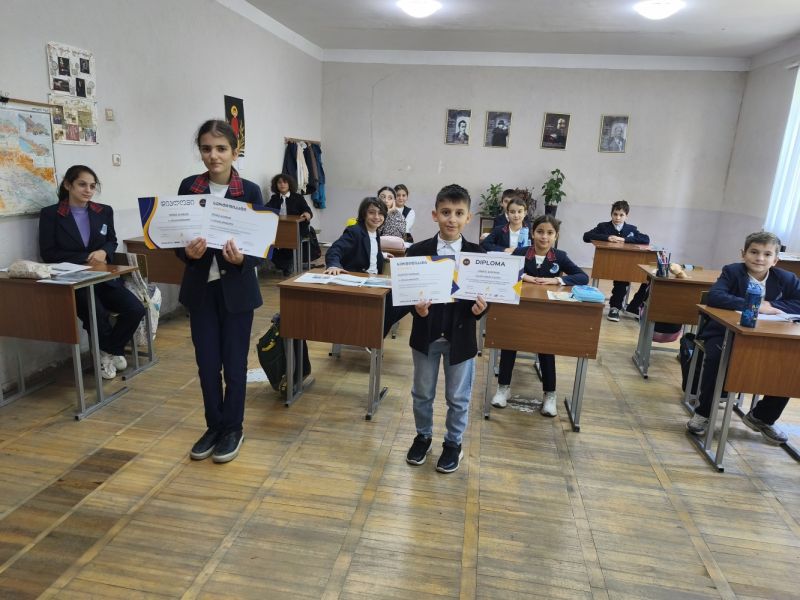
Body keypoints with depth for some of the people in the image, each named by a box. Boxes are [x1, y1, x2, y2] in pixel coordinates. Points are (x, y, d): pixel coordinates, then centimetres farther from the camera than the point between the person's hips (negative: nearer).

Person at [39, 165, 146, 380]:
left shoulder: (104, 211, 11)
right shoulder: (50, 214, 0)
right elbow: (48, 253, -4)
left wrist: (103, 252, -8)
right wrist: (85, 259, -14)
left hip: (104, 278, 4)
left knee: (136, 309, -19)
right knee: (97, 314, -32)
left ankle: (109, 351, 8)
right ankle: (113, 351, 2)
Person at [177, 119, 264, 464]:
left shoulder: (250, 191, -6)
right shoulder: (188, 187, 0)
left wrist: (242, 258, -26)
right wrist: (188, 252, -20)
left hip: (237, 289, -2)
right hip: (201, 288, 3)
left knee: (234, 362, 8)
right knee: (206, 363, 11)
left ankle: (233, 429, 26)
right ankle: (214, 426, 30)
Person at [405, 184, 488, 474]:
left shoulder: (478, 254, -6)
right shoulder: (417, 251, -7)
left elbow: (483, 294, -2)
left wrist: (480, 308, -24)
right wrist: (416, 307, -25)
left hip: (460, 337, 0)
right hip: (425, 335, 1)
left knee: (458, 397, 15)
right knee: (422, 393, 18)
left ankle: (453, 443, 36)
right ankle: (423, 436, 41)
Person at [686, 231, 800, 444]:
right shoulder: (732, 271, -8)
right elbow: (714, 297, -25)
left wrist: (770, 305, -21)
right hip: (726, 333, -3)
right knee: (716, 357, -33)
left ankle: (762, 417, 13)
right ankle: (703, 413, -11)